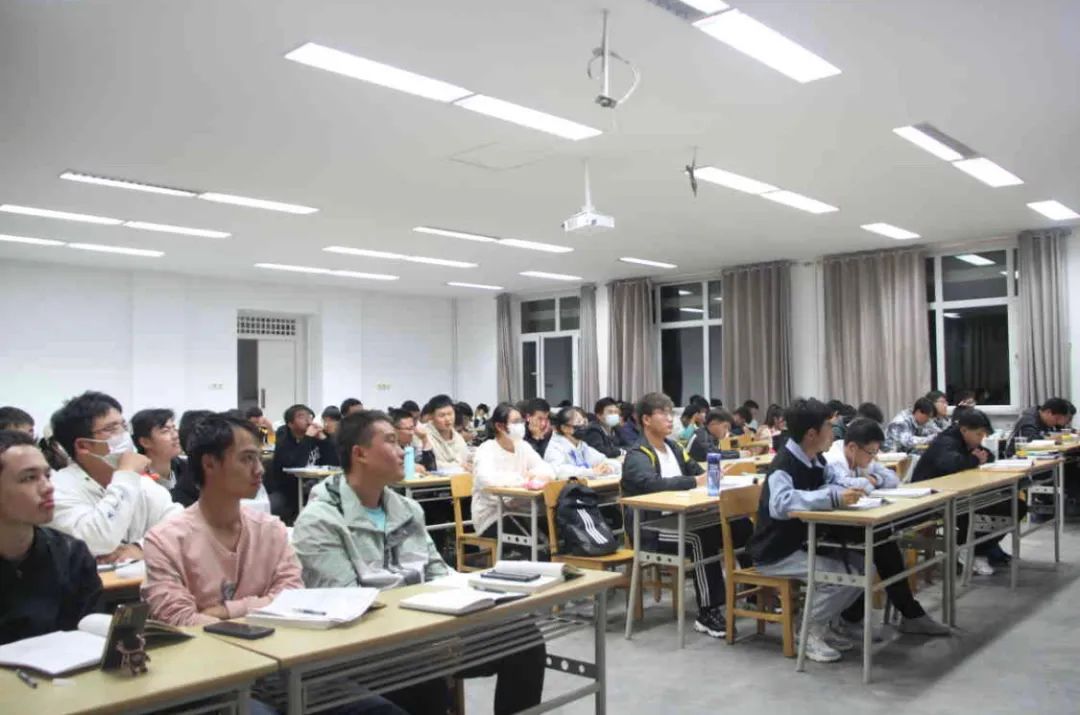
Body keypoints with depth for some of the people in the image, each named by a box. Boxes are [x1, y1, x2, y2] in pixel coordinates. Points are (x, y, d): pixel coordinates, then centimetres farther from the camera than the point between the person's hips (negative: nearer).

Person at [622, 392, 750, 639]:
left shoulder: (674, 448, 17)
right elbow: (652, 483, -28)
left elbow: (697, 471, 14)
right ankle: (707, 614, -27)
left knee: (740, 525, -9)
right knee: (701, 538, -34)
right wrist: (695, 481, -33)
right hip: (652, 529, -7)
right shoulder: (637, 456, -9)